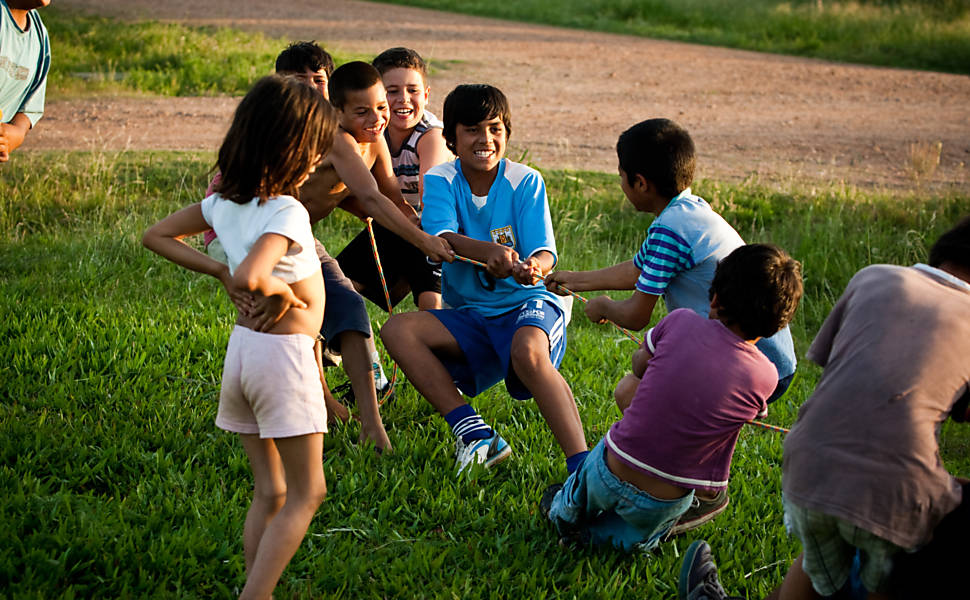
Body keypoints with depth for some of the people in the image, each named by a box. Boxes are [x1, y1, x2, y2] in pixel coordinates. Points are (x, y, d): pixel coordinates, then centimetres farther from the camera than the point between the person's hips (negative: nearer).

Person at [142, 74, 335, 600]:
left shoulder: (225, 202, 3)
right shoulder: (286, 211, -21)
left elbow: (157, 236, 16)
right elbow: (252, 277, -38)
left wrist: (220, 272, 9)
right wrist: (281, 292, -17)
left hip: (242, 346, 8)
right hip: (283, 354, -8)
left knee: (270, 493, 16)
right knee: (306, 494, 2)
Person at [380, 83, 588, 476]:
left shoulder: (525, 181, -4)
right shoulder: (440, 180, 0)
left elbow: (545, 254, -12)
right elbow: (440, 239, -19)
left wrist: (531, 267, -38)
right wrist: (488, 251, -40)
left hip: (527, 304, -4)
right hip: (468, 316, 4)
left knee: (529, 351, -38)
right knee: (398, 330, -20)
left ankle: (582, 467, -41)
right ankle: (475, 435, -26)